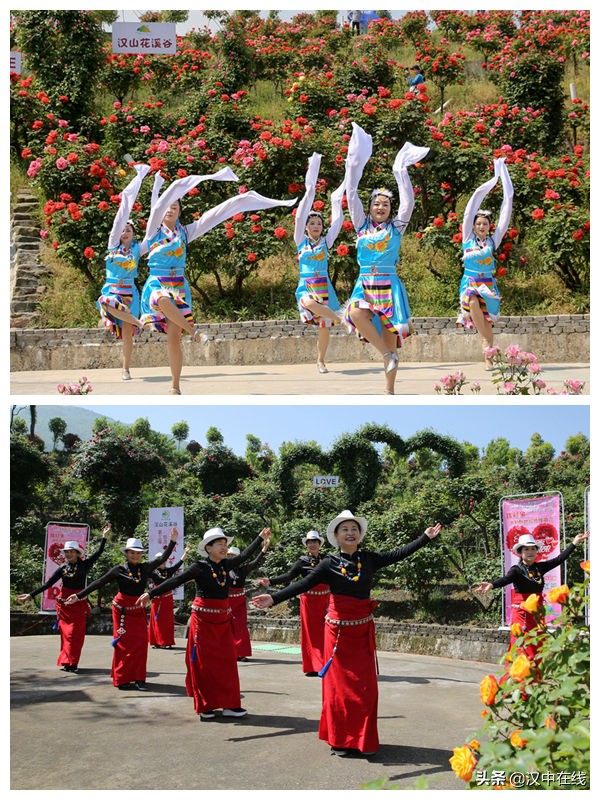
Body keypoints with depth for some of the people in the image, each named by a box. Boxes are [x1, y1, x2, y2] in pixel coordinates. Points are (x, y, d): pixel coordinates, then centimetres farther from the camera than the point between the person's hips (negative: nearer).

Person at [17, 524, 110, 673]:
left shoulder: (84, 565, -1)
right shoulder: (63, 568, 2)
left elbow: (98, 553, -1)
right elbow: (48, 584, 3)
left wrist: (104, 536, -5)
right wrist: (30, 595, -1)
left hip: (79, 603, -1)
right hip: (64, 603, 1)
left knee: (77, 634, -2)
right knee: (66, 633, 1)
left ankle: (72, 662, 4)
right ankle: (68, 662, 5)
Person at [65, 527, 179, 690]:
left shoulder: (145, 568, 0)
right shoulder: (119, 570, -8)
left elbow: (162, 558, -1)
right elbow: (99, 583, -8)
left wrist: (173, 541, -9)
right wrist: (79, 596, -11)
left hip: (139, 611, 3)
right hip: (123, 611, -3)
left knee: (141, 644, 0)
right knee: (123, 645, -1)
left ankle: (139, 678, 7)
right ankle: (121, 679, 7)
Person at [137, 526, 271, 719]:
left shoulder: (226, 565, 5)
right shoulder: (199, 567, -11)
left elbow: (244, 556, 19)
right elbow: (175, 581, -16)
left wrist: (260, 538, 26)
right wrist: (151, 594, -22)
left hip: (223, 620, 6)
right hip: (204, 619, -6)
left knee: (227, 662, 4)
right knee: (203, 663, 0)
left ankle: (230, 705, 9)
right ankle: (205, 707, 8)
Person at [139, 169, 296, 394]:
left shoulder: (185, 233, 11)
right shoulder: (154, 230, 4)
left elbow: (214, 215, 10)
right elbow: (158, 203, -8)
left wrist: (238, 201, 9)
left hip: (179, 287, 2)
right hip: (156, 284, -2)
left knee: (174, 337, -4)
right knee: (163, 300, -41)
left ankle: (175, 387, 0)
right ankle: (193, 331, -25)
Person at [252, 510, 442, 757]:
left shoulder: (369, 559, 3)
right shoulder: (330, 563, -6)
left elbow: (399, 554, 10)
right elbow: (303, 584, -12)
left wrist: (426, 537, 12)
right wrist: (273, 598, -22)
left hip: (364, 630, 3)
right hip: (339, 629, -3)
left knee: (365, 687, 4)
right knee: (339, 684, 2)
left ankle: (364, 740, 13)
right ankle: (339, 739, 11)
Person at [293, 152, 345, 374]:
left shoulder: (326, 241, 7)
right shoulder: (301, 241, 4)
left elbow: (337, 221, 5)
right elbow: (301, 215, 0)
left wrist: (337, 200, 4)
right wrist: (310, 192, -3)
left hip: (324, 287, 2)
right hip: (306, 287, -2)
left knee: (324, 327, 2)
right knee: (309, 303, -39)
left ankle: (321, 361, 18)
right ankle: (339, 319, -22)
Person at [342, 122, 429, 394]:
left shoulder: (396, 227, 7)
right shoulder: (362, 225, 10)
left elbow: (408, 202, -5)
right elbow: (351, 196, 4)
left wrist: (402, 172, -9)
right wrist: (354, 165, -2)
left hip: (389, 285, -1)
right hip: (365, 284, 1)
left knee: (390, 338, -2)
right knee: (356, 313, -32)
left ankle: (390, 391, 6)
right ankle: (387, 355, -17)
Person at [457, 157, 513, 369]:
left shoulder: (493, 241, 5)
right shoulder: (468, 238, 3)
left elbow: (505, 215, 5)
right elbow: (471, 209, 2)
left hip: (487, 283, 2)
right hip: (470, 282, -2)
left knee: (487, 322, -2)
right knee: (473, 302, -33)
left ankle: (488, 358, 4)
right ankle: (485, 340, -26)